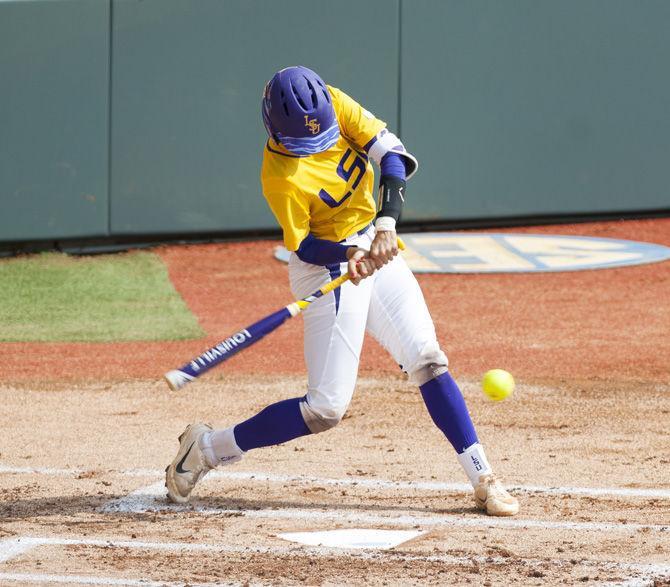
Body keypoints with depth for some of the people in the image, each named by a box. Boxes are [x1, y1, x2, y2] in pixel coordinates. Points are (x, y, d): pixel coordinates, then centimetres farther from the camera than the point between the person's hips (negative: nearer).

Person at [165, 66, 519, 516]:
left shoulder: (334, 105, -12)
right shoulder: (281, 178, -26)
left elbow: (392, 153, -15)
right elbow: (303, 246, -17)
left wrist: (386, 223, -27)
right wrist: (348, 256, -37)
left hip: (374, 247, 7)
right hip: (327, 266, -7)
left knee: (428, 361, 3)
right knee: (326, 408, -7)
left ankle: (483, 479, 7)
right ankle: (208, 448, 5)